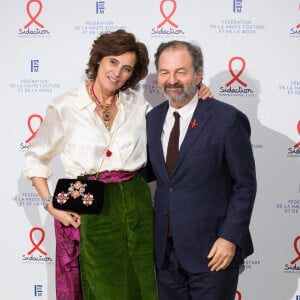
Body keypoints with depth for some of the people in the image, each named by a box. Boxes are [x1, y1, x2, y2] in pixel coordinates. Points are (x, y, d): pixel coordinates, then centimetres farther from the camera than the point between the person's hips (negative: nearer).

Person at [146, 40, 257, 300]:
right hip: (166, 249, 5)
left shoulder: (227, 118, -11)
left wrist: (230, 237, -15)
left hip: (211, 249, -5)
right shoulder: (153, 118, 7)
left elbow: (245, 185, -9)